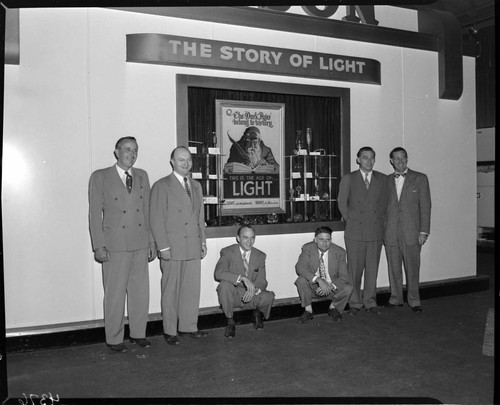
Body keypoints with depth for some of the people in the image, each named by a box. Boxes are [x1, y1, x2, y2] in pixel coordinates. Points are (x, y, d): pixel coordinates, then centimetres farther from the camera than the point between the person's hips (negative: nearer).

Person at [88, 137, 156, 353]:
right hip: (115, 246, -4)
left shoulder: (142, 176, 12)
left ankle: (138, 333, 25)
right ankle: (114, 339, 18)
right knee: (115, 294, 3)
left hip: (140, 244, 4)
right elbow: (94, 214, -3)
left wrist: (152, 241, 10)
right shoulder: (100, 177, -1)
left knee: (140, 291, 10)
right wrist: (99, 246, -9)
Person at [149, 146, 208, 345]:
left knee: (192, 289, 9)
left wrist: (203, 241, 14)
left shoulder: (196, 186, 16)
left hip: (193, 247, 6)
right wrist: (163, 247, -13)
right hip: (173, 248, -5)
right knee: (171, 290, 4)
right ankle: (170, 331, 16)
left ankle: (188, 326, 23)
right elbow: (156, 219, -8)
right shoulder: (161, 186, -4)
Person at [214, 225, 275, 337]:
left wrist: (254, 289, -27)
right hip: (233, 294, -2)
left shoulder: (260, 256, 2)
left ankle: (257, 312, 11)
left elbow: (262, 281, -2)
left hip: (251, 295, 2)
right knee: (224, 284, -35)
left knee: (269, 297, -29)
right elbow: (219, 273, -28)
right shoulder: (228, 252, -10)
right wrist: (243, 278, -39)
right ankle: (230, 322, -12)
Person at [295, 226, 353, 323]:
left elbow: (344, 276, -14)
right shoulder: (308, 248, -13)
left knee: (348, 288, -26)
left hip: (332, 287, 1)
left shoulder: (339, 252, -11)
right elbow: (300, 267, -28)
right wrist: (319, 280, -40)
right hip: (313, 286, -1)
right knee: (301, 280, -31)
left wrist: (330, 286, -32)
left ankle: (332, 307, 5)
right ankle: (308, 310, -6)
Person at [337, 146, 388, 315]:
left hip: (376, 231, 2)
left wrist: (380, 220, 6)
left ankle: (370, 302, 19)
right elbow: (342, 202, 5)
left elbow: (384, 202, 14)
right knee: (354, 269, 3)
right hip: (354, 231, -2)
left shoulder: (382, 179, 9)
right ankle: (355, 303, 14)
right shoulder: (348, 179, 3)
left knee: (372, 268, 6)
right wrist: (350, 220, 2)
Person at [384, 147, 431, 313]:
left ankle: (414, 300, 14)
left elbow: (425, 206, 0)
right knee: (393, 267, 8)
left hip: (411, 231, -2)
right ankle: (396, 298, 21)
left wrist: (424, 231, -6)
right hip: (390, 233, 2)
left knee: (412, 268, 1)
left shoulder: (420, 178, 4)